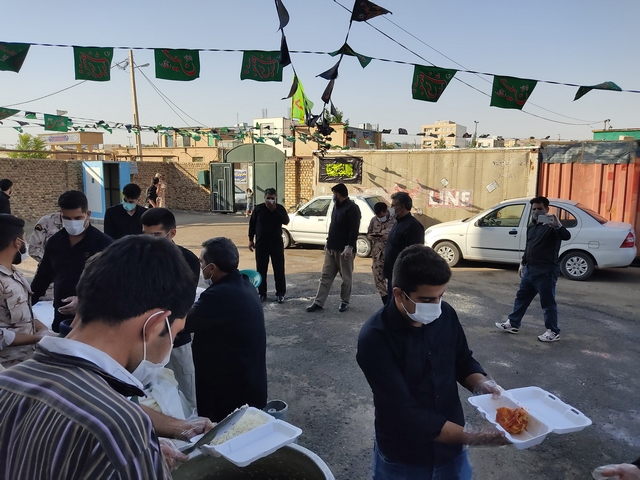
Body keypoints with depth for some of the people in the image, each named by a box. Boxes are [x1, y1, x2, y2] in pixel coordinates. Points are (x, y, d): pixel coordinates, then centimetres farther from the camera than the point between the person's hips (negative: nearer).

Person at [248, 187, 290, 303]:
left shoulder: (279, 208, 1)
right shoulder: (258, 208, 3)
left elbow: (286, 221, -14)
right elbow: (252, 224, 7)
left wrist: (274, 210, -19)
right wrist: (251, 240, 4)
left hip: (276, 243, -1)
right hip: (261, 243, 1)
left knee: (279, 269, 2)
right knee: (261, 270, 6)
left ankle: (280, 293, 11)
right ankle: (262, 293, 18)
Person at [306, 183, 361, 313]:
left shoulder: (352, 208, -12)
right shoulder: (337, 206, 16)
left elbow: (354, 230, -19)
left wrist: (349, 247, -24)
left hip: (344, 249, -9)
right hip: (331, 248, 9)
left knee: (346, 278, 6)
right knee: (326, 275, 7)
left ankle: (344, 302, 19)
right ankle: (319, 302, 11)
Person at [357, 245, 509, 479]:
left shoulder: (445, 314, -10)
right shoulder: (375, 338, -26)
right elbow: (406, 414, -25)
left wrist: (480, 384, -14)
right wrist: (472, 438, -27)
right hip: (402, 459, -4)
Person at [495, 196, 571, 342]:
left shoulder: (551, 226, -12)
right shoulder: (531, 226, 13)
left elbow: (567, 236, -30)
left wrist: (558, 225, -48)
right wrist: (523, 263, 24)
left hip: (546, 271, -8)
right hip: (530, 269, 8)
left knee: (548, 302, 0)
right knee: (522, 297, 15)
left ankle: (553, 332, 12)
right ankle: (513, 324, 26)